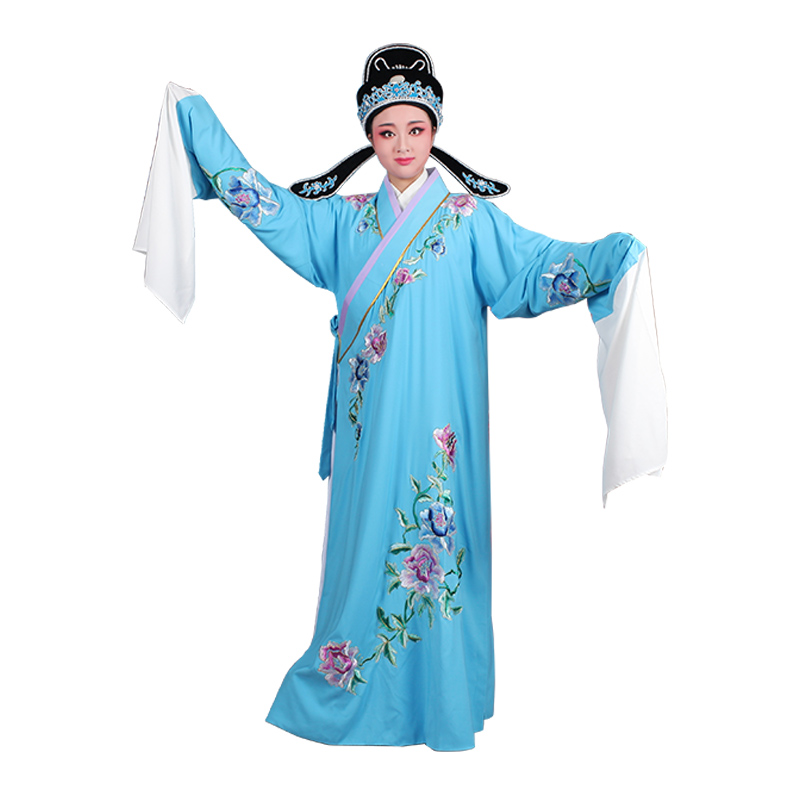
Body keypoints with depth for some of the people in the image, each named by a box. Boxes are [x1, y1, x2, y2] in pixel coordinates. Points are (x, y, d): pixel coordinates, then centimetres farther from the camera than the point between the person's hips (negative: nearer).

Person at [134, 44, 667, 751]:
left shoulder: (470, 217, 3)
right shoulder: (345, 219, 11)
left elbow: (536, 266, -4)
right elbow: (268, 206, 10)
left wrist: (612, 258, -21)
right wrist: (194, 117, 10)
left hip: (438, 416, -2)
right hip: (369, 416, 3)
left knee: (436, 529, 2)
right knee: (366, 531, 8)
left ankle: (441, 697, 18)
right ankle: (354, 687, 25)